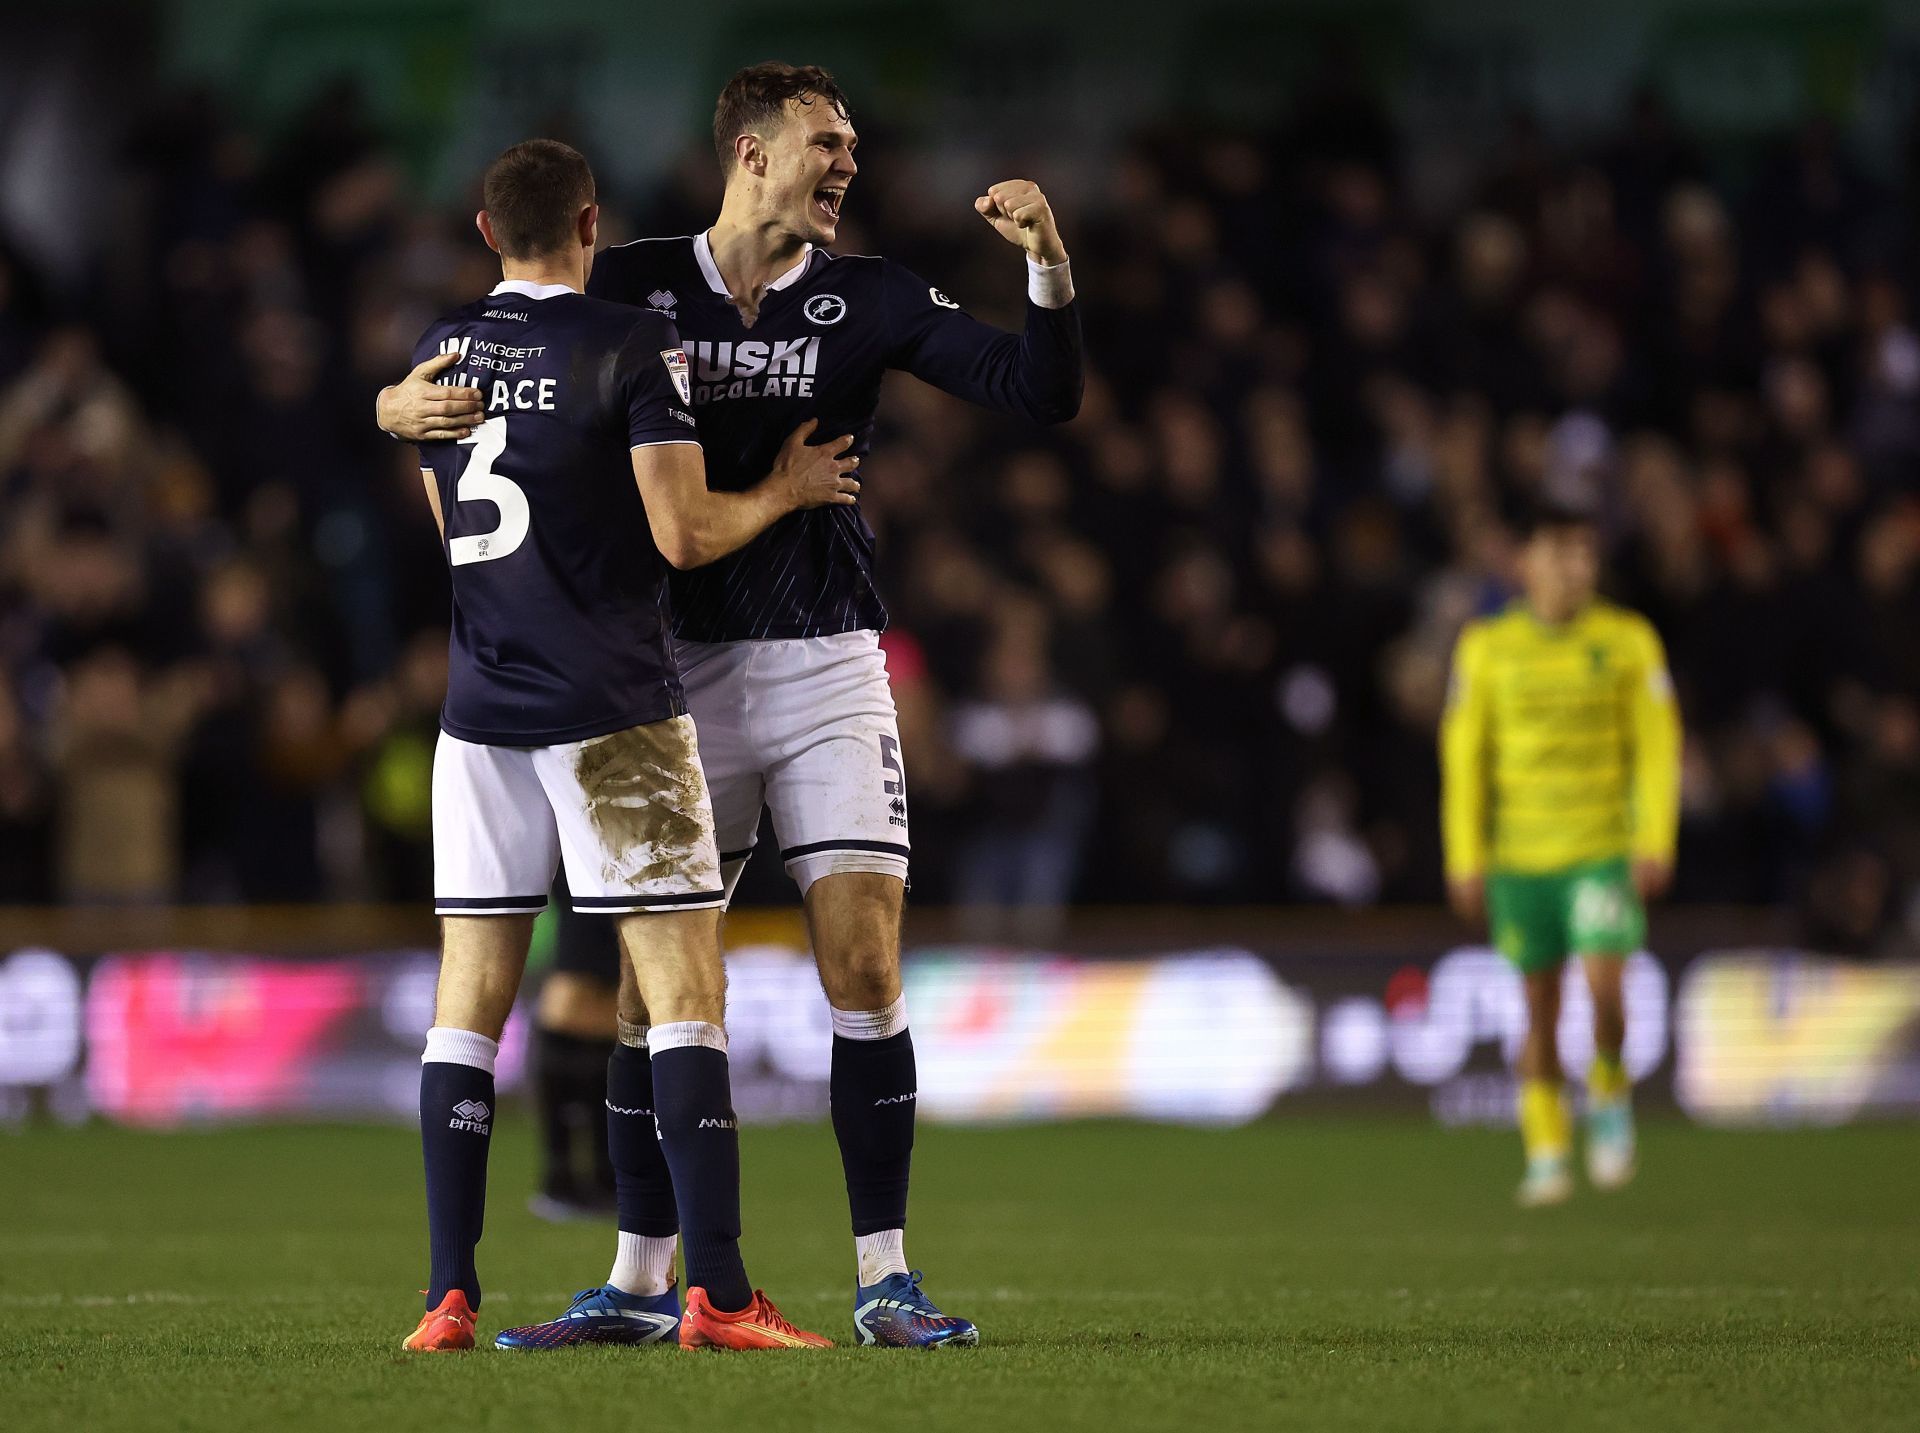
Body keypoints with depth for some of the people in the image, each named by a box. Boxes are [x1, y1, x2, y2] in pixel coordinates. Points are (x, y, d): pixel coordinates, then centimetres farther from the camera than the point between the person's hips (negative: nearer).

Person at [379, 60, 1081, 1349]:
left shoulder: (867, 299, 3)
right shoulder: (631, 287, 2)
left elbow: (1043, 395, -1)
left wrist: (1048, 263, -16)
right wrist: (410, 407, -17)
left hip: (826, 664, 0)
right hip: (683, 672, 0)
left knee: (866, 969, -8)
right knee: (655, 983, 0)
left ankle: (884, 1280, -1)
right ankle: (641, 1279, 12)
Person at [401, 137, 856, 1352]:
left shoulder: (445, 351, 10)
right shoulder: (635, 347, -8)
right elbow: (685, 534, -13)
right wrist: (787, 489, 4)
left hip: (480, 706, 5)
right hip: (612, 712, -5)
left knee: (470, 1000, 7)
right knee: (688, 991, -4)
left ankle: (451, 1296, 1)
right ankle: (717, 1292, -11)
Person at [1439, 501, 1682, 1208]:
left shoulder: (1628, 640, 1)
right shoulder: (1487, 647, 2)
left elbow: (1657, 748, 2)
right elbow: (1464, 757, 5)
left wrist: (1655, 845, -7)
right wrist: (1466, 859, 1)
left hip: (1604, 850, -1)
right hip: (1519, 856, 1)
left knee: (1603, 988, -16)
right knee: (1539, 1009, 3)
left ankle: (1609, 1096, 13)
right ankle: (1548, 1155, 14)